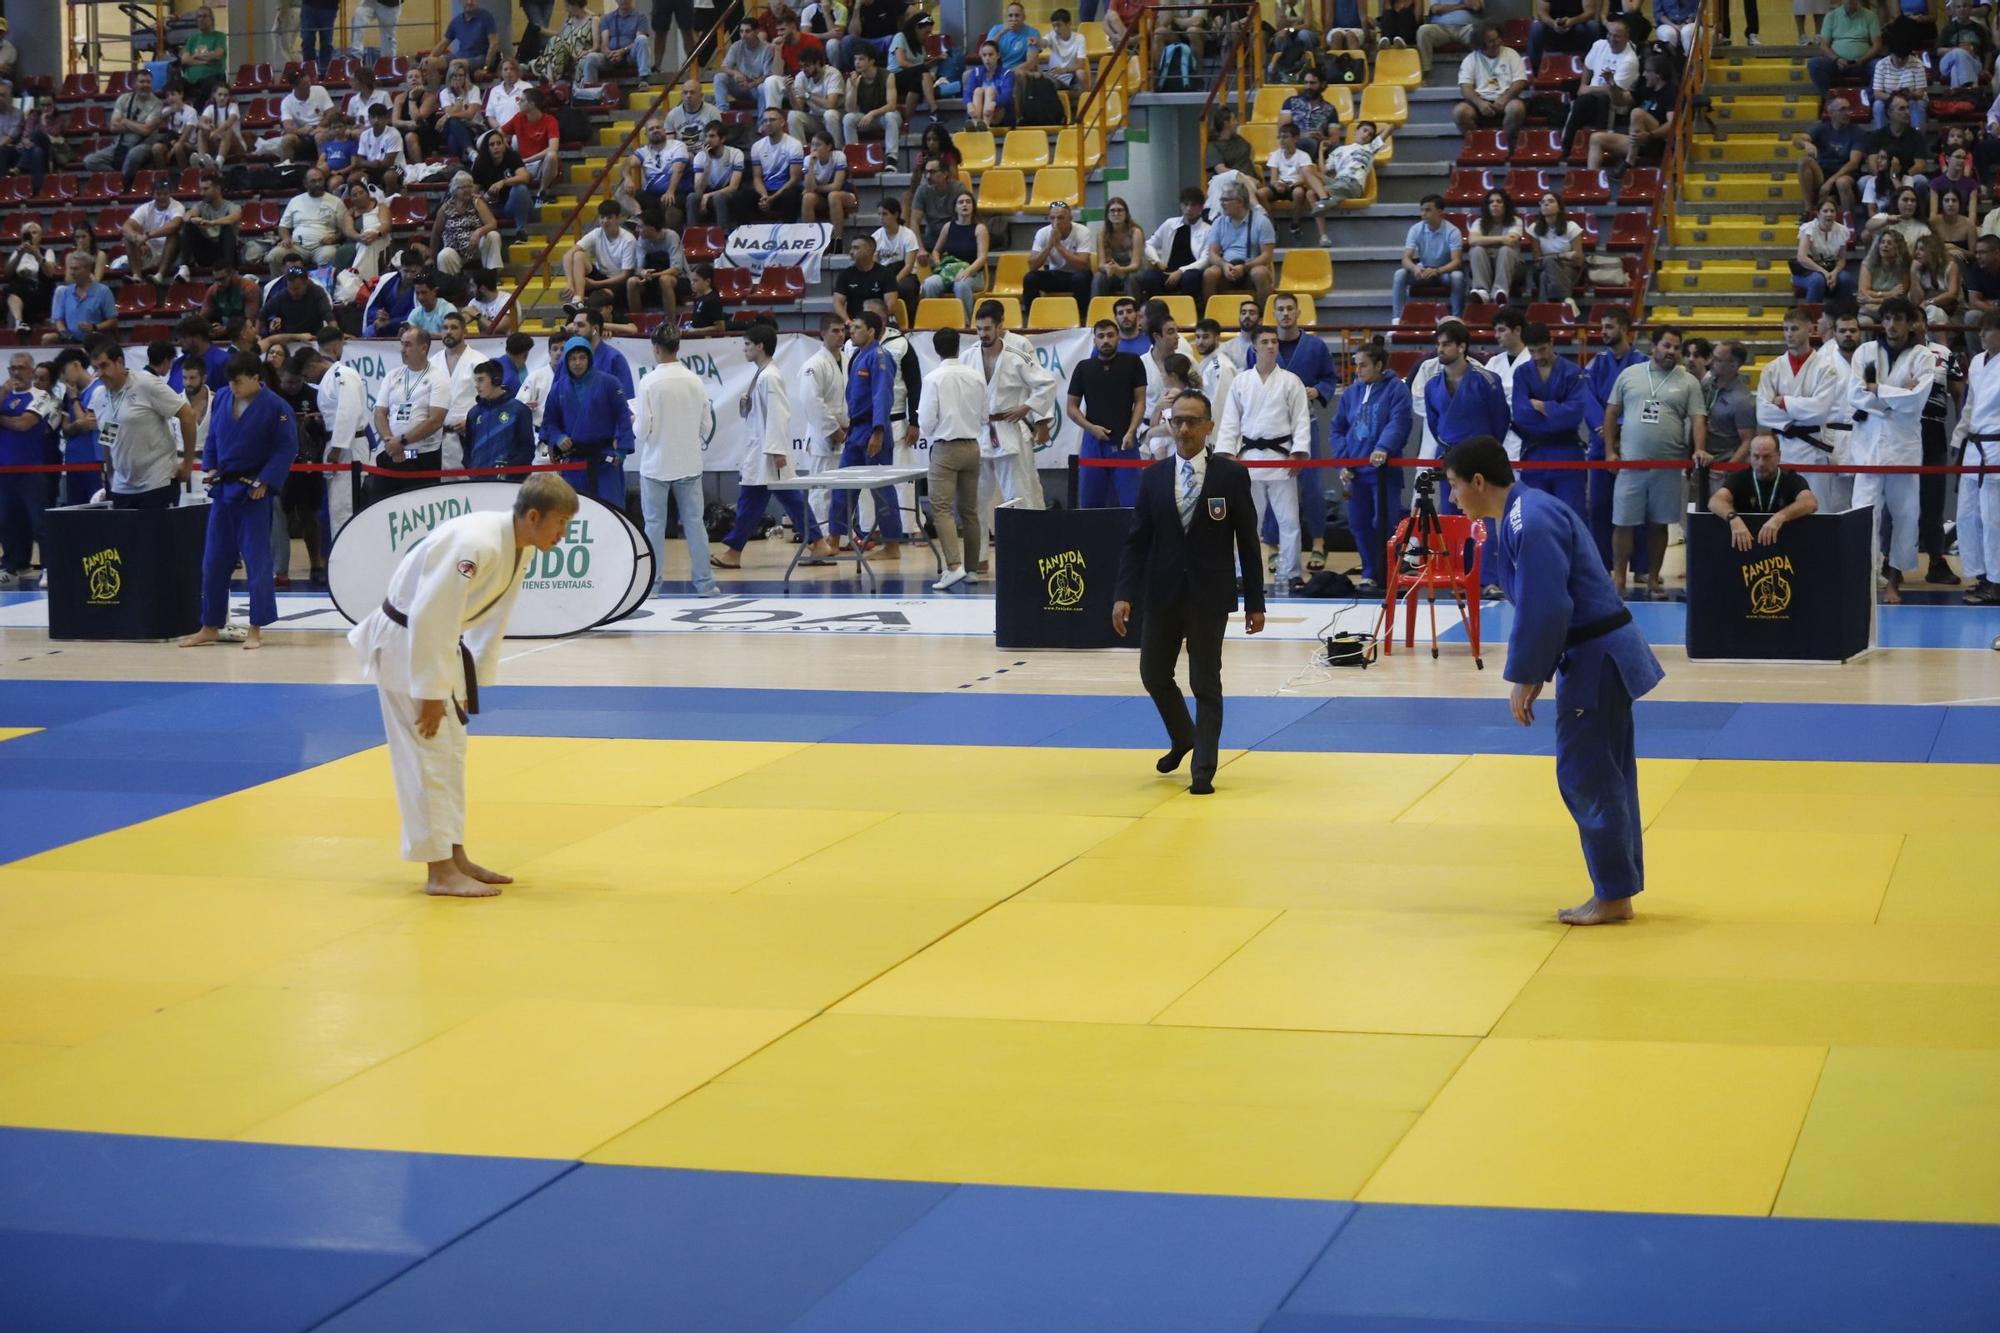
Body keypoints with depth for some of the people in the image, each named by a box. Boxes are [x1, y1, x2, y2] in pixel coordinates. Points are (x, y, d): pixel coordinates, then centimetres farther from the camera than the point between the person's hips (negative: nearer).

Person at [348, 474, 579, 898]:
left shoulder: (516, 547, 0)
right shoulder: (476, 545, -30)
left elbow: (491, 621, 11)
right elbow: (430, 619, -30)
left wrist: (473, 684, 12)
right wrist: (431, 692, -24)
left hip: (434, 643, 10)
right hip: (405, 643, -10)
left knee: (450, 752, 16)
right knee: (428, 755, -8)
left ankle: (455, 857, 26)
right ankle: (439, 872, -3)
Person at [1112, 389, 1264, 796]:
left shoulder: (1232, 475, -4)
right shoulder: (1153, 476, 3)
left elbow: (1247, 542, -2)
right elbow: (1137, 540, 3)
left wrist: (1255, 602, -4)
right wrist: (1125, 594, -8)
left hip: (1209, 596, -3)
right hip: (1161, 594, 3)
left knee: (1205, 684, 0)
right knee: (1154, 675, 13)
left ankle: (1203, 770, 9)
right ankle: (1182, 739, 39)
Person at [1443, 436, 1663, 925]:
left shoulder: (1530, 523, -21)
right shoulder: (1527, 511, 11)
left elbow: (1543, 611, -23)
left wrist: (1524, 678, -15)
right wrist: (1533, 672, 17)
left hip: (1595, 660, -10)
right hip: (1603, 653, 10)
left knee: (1587, 777, -2)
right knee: (1607, 774, 15)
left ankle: (1614, 895, 6)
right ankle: (1618, 890, 23)